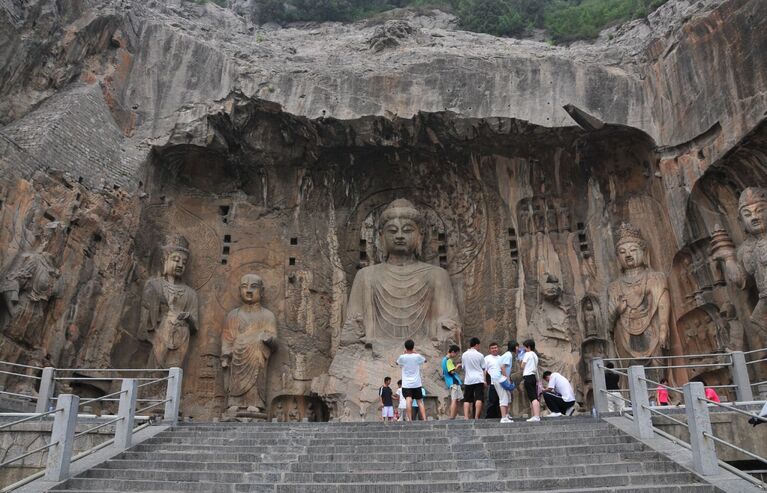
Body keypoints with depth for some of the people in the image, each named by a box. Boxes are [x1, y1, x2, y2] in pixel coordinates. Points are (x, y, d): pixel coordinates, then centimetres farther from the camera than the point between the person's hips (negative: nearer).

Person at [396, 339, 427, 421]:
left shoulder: (402, 357, -5)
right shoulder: (417, 356, -2)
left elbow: (397, 362, 17)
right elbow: (425, 360, 20)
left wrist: (404, 353, 19)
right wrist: (415, 352, 22)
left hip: (406, 384, -2)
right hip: (417, 383, 2)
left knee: (408, 401, -14)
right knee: (420, 401, 9)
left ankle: (410, 419, -26)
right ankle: (424, 419, 2)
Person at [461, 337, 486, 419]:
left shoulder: (464, 355, 6)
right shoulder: (479, 355, -1)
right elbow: (483, 369, 5)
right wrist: (484, 380, 14)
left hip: (468, 380, 3)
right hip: (478, 379, -3)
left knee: (467, 400, 6)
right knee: (479, 399, -4)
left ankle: (466, 417, -2)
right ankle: (476, 417, -11)